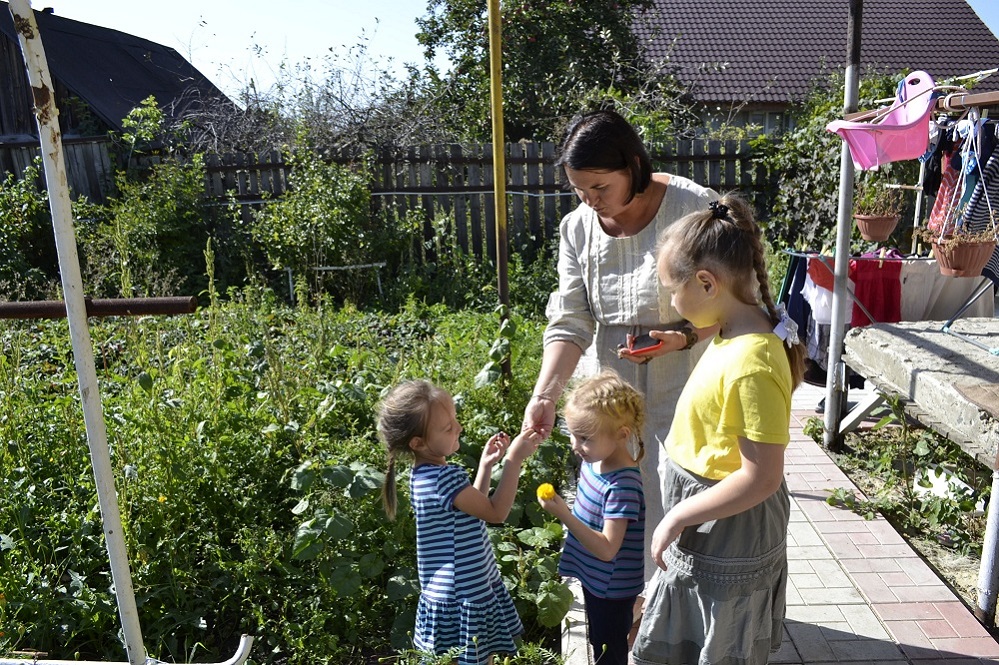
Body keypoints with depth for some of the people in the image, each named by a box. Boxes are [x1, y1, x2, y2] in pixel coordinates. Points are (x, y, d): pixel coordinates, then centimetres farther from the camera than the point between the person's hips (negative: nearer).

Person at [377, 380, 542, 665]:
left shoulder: (431, 473, 3)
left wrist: (485, 466, 8)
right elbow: (495, 512, -20)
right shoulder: (442, 478, -27)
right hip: (459, 602, -9)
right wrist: (514, 459, -18)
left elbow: (474, 508, 16)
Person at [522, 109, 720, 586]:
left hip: (685, 387, -3)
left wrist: (682, 339, -25)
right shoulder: (577, 228, -2)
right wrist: (544, 395, -16)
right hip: (614, 386, 4)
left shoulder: (695, 209, -15)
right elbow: (570, 323, -4)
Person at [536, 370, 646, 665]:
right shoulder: (593, 461, -7)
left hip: (612, 589, -8)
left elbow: (607, 548, -32)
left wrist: (564, 515, -36)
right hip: (594, 579, 8)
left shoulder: (622, 485, -32)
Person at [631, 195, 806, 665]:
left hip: (729, 530, -9)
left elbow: (762, 477, -27)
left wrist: (677, 517, -22)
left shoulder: (752, 365, -30)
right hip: (707, 520, 9)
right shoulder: (733, 333, -2)